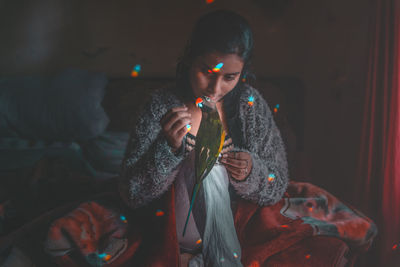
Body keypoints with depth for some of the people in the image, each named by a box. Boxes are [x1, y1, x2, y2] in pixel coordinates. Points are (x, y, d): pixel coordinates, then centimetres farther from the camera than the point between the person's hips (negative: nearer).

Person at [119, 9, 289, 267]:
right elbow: (132, 196, -12)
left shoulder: (250, 103, -6)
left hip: (234, 224, 2)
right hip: (176, 232, -1)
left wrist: (251, 172, -19)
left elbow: (277, 189, 0)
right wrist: (169, 148, -25)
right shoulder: (162, 105, -11)